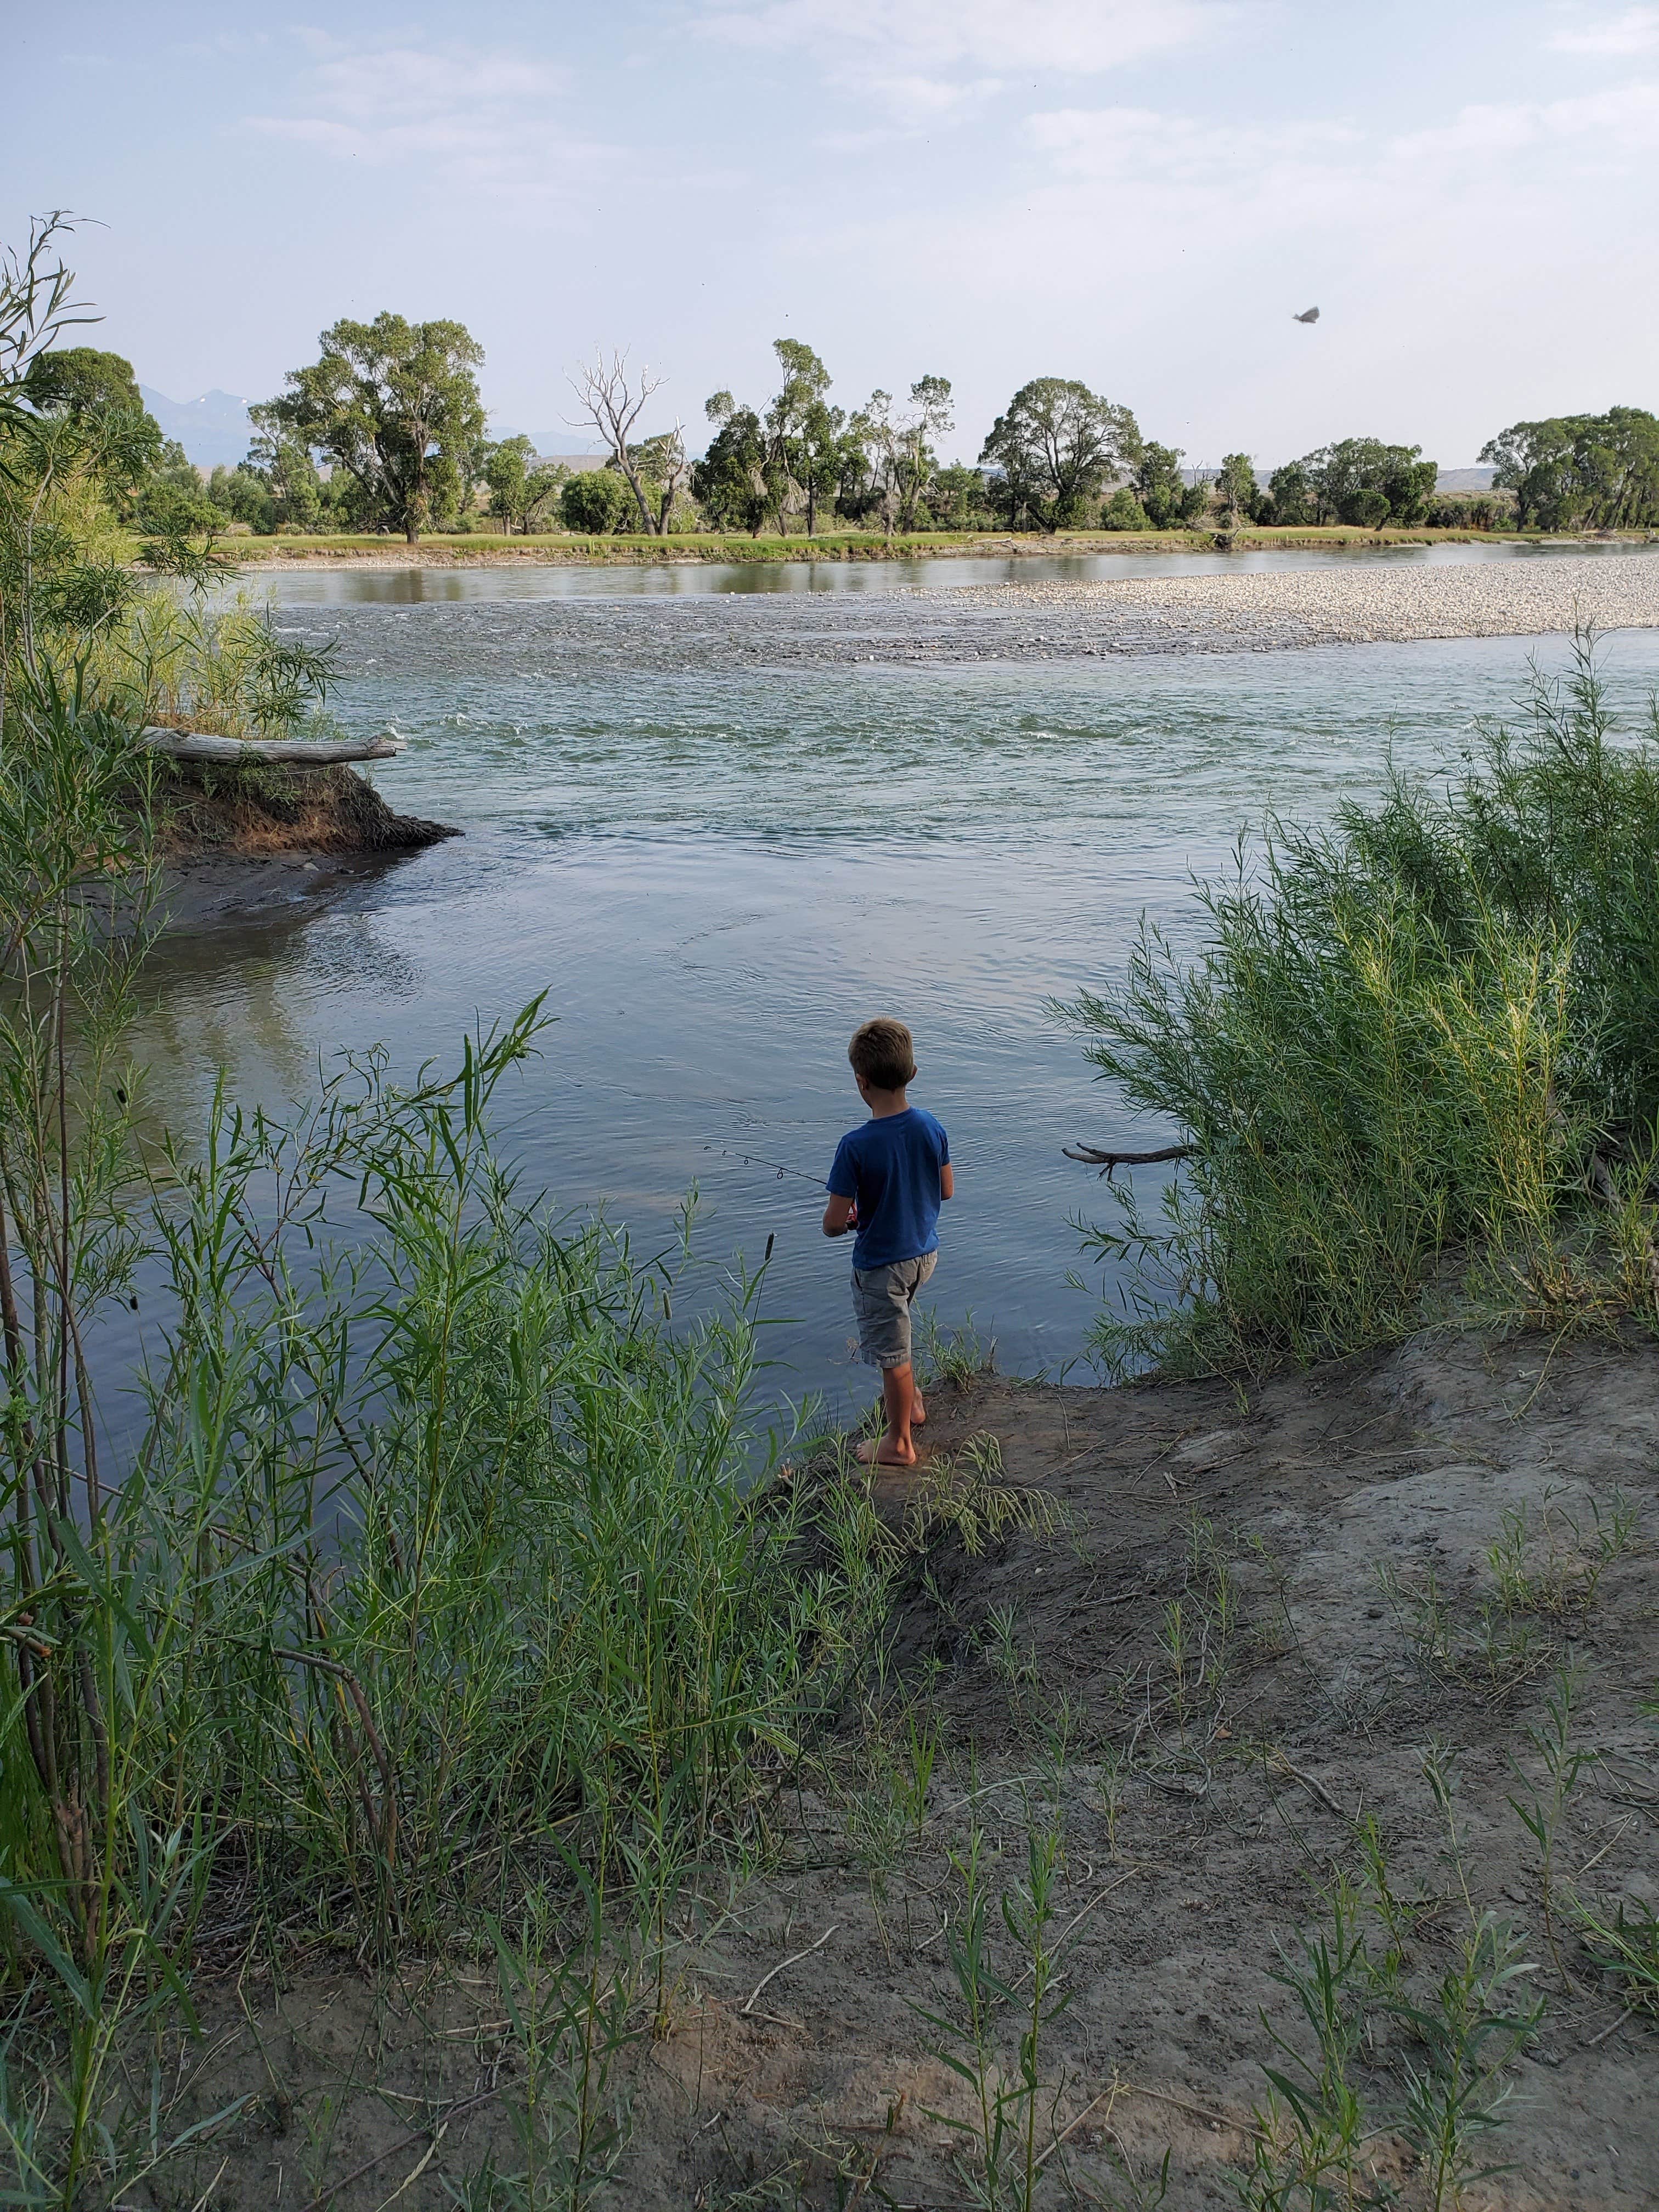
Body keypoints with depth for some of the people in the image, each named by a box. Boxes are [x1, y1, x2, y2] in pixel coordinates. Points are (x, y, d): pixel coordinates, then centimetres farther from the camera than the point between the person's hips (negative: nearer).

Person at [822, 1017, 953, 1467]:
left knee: (893, 1354, 10)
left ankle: (899, 1444, 27)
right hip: (925, 1252, 6)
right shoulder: (931, 1128, -11)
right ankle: (911, 1401, 46)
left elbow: (835, 1222, -22)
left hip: (881, 1264, -6)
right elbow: (946, 1190, 4)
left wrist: (839, 1224, 1)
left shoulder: (856, 1146, -27)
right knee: (894, 1330, 32)